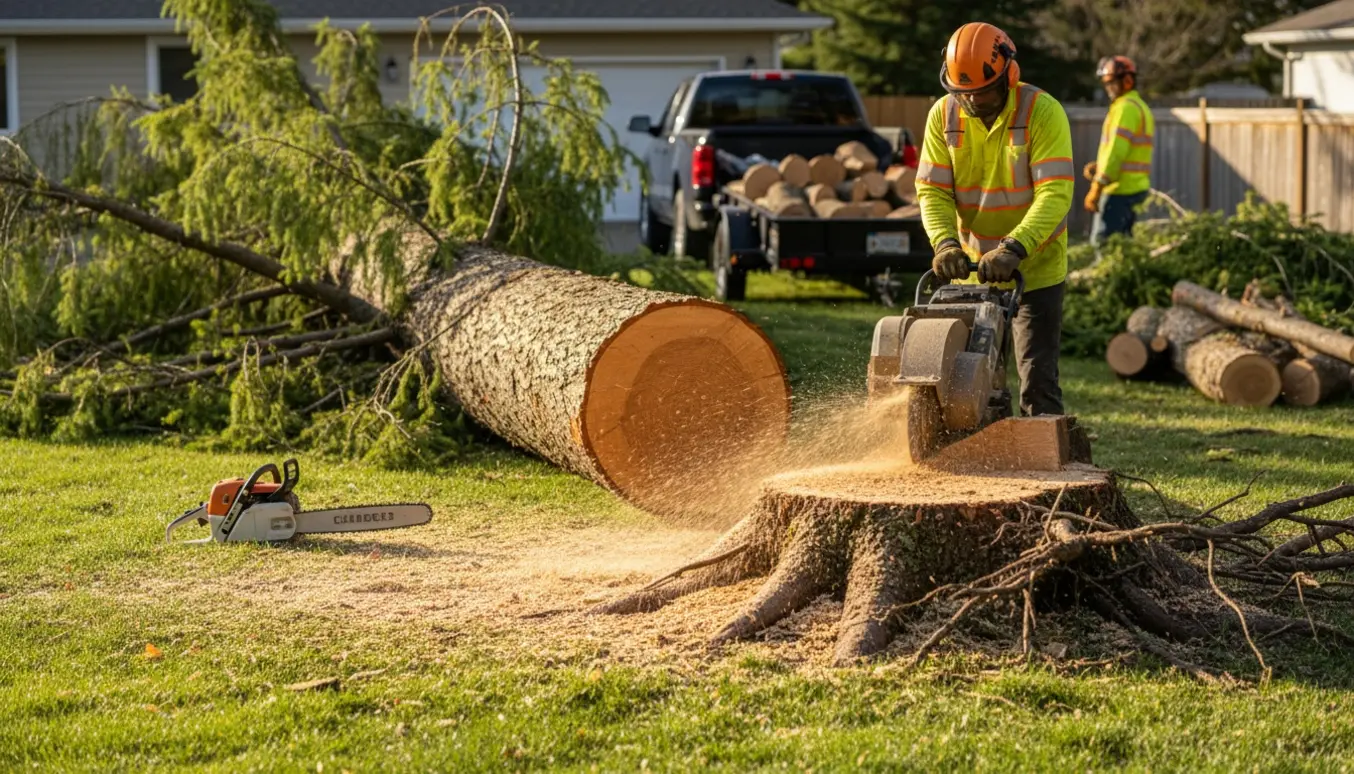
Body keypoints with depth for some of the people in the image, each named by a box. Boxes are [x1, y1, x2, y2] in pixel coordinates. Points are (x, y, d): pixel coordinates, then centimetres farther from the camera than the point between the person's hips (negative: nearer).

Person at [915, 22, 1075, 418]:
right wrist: (945, 242, -27)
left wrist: (1013, 249, -37)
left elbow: (1055, 193, -25)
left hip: (1036, 271, -4)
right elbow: (932, 192, -7)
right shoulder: (943, 115, -5)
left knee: (1037, 381, -5)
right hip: (971, 270, 4)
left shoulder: (1042, 112, -17)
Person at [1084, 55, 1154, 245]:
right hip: (1137, 186, 10)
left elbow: (1116, 151, -19)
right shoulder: (1141, 107, 20)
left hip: (1120, 188, -10)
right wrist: (1098, 166, 12)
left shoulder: (1126, 107, -12)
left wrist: (1096, 187, -19)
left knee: (1102, 241, -10)